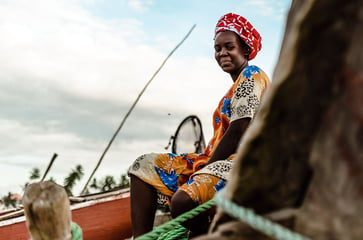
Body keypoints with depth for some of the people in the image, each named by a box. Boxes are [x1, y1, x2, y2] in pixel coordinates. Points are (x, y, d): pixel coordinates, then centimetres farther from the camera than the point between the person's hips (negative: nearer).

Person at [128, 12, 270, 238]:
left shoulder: (251, 75, -4)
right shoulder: (238, 84, 24)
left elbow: (238, 133, -16)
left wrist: (206, 168, -13)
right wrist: (204, 165, 5)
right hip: (218, 160, 11)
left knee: (183, 200, -37)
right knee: (145, 166, 4)